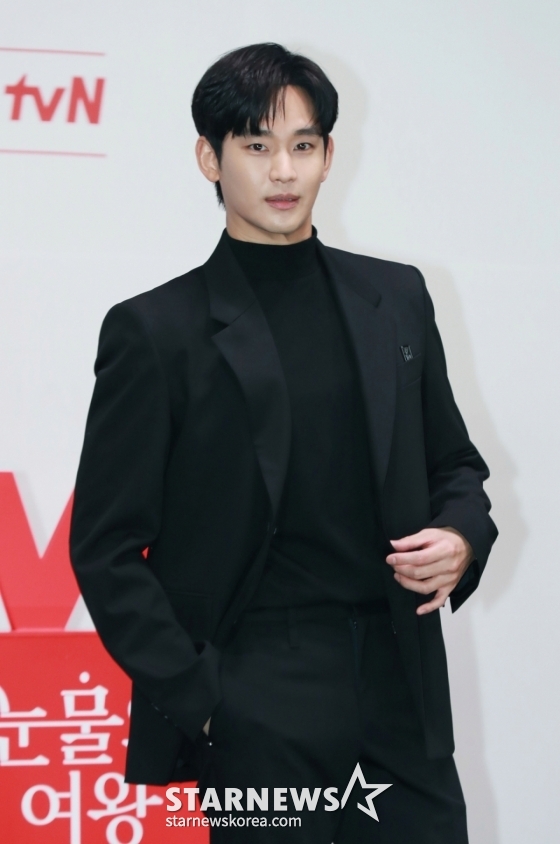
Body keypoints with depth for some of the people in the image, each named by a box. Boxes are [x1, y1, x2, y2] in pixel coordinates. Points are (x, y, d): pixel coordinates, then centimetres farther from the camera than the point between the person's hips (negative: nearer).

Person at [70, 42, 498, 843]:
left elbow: (453, 462, 20)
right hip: (258, 710, -4)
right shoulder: (156, 331, -3)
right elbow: (106, 548, -3)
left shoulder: (397, 298, 10)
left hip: (401, 685, 4)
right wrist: (196, 700, -10)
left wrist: (462, 537, -2)